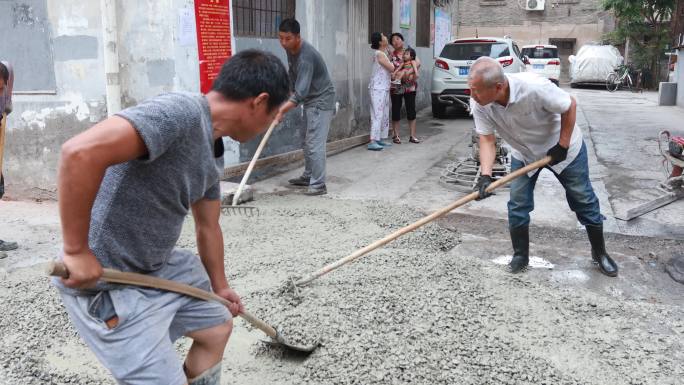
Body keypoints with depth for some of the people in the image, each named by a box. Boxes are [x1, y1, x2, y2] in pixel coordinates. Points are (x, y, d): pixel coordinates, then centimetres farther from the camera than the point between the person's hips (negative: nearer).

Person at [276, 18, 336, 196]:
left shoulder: (306, 57, -29)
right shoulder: (290, 49, 0)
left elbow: (301, 92, -34)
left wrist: (282, 111, -40)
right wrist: (290, 94, 11)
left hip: (321, 101, -9)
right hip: (310, 100, 10)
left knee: (315, 143, -14)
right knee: (308, 142, 16)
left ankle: (319, 184, -12)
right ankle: (308, 176, 27)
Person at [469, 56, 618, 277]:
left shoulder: (534, 87, -39)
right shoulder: (479, 104, -26)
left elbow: (570, 106, -22)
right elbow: (486, 139, -21)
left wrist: (562, 145, -20)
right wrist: (485, 175, -34)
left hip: (563, 148, -3)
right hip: (524, 154, 3)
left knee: (584, 201, 8)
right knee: (517, 205, -3)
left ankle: (600, 253, 27)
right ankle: (520, 255, 17)